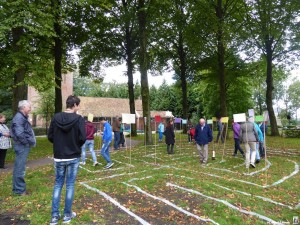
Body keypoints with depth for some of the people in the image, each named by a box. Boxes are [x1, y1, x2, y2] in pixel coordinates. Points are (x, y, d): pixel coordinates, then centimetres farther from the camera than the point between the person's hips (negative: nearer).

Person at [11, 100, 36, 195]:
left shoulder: (22, 117, 15)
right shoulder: (19, 118, -18)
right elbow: (19, 133, -27)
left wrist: (28, 142, 10)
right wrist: (27, 143, -15)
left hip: (23, 146, 11)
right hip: (22, 146, -11)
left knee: (18, 168, 17)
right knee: (20, 168, -2)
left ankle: (18, 188, 28)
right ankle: (19, 190, 7)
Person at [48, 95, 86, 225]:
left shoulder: (56, 117, -3)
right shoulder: (79, 119, -13)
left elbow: (50, 137, -1)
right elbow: (83, 138, -17)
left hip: (58, 157, 3)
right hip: (73, 158, -3)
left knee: (58, 184, 15)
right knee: (70, 185, 9)